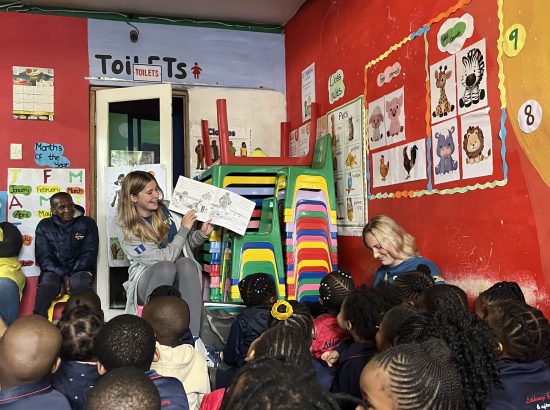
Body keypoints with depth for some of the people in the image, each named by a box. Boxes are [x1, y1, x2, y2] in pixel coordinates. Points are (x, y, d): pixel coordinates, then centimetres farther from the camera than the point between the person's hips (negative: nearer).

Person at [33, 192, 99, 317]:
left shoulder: (87, 223, 7)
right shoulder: (44, 226, 11)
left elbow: (89, 254, 1)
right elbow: (43, 256, 3)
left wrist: (70, 277, -13)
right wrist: (63, 276, -14)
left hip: (79, 270, -1)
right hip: (54, 270, 1)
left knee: (79, 283, -34)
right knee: (47, 284, -32)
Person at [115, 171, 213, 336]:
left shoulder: (166, 210, 3)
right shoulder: (126, 229, -9)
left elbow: (187, 243, 16)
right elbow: (164, 258, -17)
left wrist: (201, 234, -4)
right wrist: (184, 229, -14)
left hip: (178, 281, 3)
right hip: (148, 283, -3)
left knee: (186, 264, -31)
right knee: (166, 266, -35)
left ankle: (193, 338, -38)